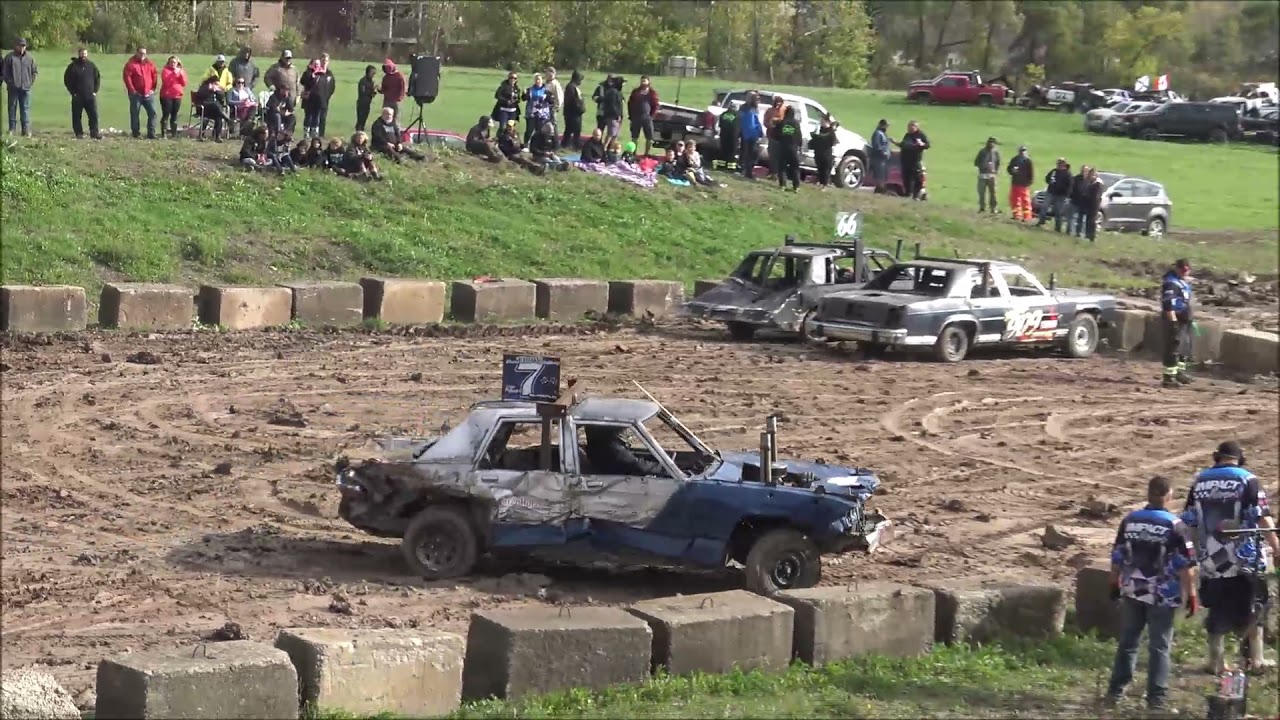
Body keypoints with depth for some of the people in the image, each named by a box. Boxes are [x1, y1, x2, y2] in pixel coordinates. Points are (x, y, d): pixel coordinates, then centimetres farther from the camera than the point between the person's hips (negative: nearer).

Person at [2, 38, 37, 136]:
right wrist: (9, 82, -5)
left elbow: (35, 71, 14)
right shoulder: (10, 57, 0)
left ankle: (26, 130, 2)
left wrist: (31, 82, 5)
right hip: (13, 88, -1)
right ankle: (12, 129, 9)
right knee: (12, 108, 3)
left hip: (26, 88, 1)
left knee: (25, 109, 1)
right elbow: (4, 72, 0)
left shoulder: (29, 58, 8)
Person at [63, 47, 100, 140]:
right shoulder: (73, 66, 0)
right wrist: (72, 92, -5)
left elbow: (98, 78, 14)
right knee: (77, 115, 1)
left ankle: (94, 133, 0)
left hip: (90, 96, 2)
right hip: (77, 97, -2)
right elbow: (67, 80, 2)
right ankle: (79, 133, 7)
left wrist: (95, 91, 4)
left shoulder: (91, 65, 8)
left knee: (94, 115, -4)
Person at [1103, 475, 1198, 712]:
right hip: (1162, 595, -4)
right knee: (1159, 646, 4)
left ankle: (1116, 691, 17)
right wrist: (1191, 594, -4)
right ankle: (1156, 698, 4)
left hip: (1132, 591, 4)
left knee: (1127, 642, 14)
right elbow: (1186, 564, -12)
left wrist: (1115, 583, 19)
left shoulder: (1129, 520, 1)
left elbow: (1117, 557, 7)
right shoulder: (1175, 526, -11)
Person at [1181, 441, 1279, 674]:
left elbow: (1189, 522, 11)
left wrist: (1196, 550, 22)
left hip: (1210, 559, 3)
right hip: (1244, 559, -3)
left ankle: (1217, 661, 13)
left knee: (1218, 609, 11)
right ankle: (1256, 658, 10)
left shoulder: (1200, 481, 7)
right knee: (1252, 608, 10)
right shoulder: (1247, 480, -5)